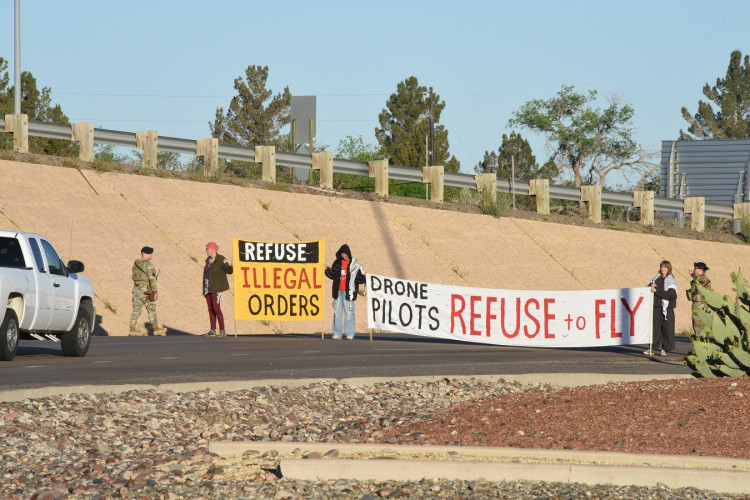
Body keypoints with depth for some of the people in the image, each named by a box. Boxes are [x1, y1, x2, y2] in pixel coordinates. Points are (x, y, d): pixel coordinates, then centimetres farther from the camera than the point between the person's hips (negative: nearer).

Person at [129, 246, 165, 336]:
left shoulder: (136, 263, 9)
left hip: (136, 290, 7)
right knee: (151, 310, 5)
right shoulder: (148, 265, -16)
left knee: (136, 310, 7)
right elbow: (152, 279, -21)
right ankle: (156, 329, 13)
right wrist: (155, 292, -18)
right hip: (146, 291, -7)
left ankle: (132, 330, 2)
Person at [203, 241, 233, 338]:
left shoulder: (221, 260, -10)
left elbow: (229, 271, -15)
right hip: (208, 288, 8)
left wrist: (231, 266, -38)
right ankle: (213, 331, 10)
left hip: (217, 288, -8)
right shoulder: (208, 260, 12)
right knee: (210, 309, 6)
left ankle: (222, 331, -8)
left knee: (216, 309, -12)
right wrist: (204, 290, 16)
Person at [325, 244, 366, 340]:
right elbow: (333, 276, 20)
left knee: (349, 312, -4)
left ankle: (349, 333, 0)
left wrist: (360, 278, -22)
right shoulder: (337, 263, 12)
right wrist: (327, 270, 6)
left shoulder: (355, 264, -1)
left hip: (348, 291, -4)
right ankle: (337, 333, 11)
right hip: (338, 291, 4)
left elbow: (361, 279, -1)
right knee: (337, 312, 6)